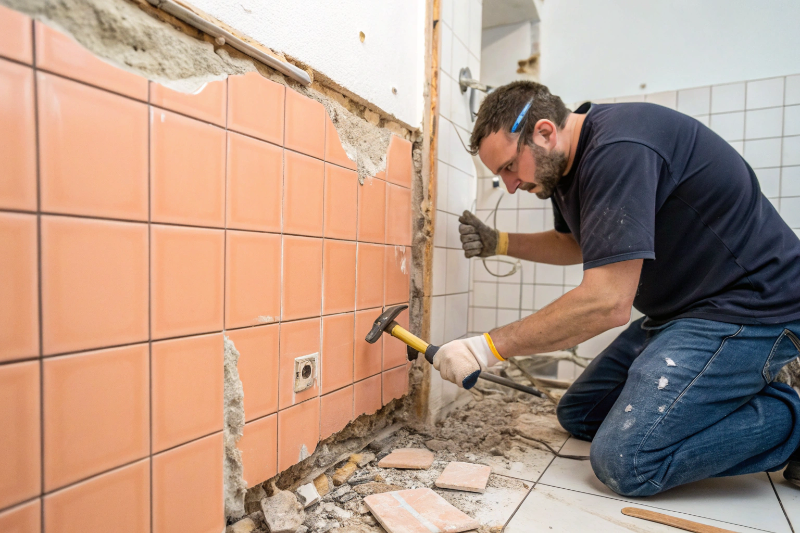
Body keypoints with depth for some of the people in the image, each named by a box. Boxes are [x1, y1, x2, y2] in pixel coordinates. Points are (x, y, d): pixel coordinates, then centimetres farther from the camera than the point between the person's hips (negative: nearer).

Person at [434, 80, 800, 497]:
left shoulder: (619, 150, -26)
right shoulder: (566, 161, 5)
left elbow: (606, 304, -31)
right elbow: (576, 245, 21)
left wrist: (487, 348, -25)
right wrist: (499, 243, 6)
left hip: (751, 305, -10)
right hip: (681, 307, 10)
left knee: (625, 462, -20)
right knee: (577, 415, 9)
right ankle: (737, 391, 14)